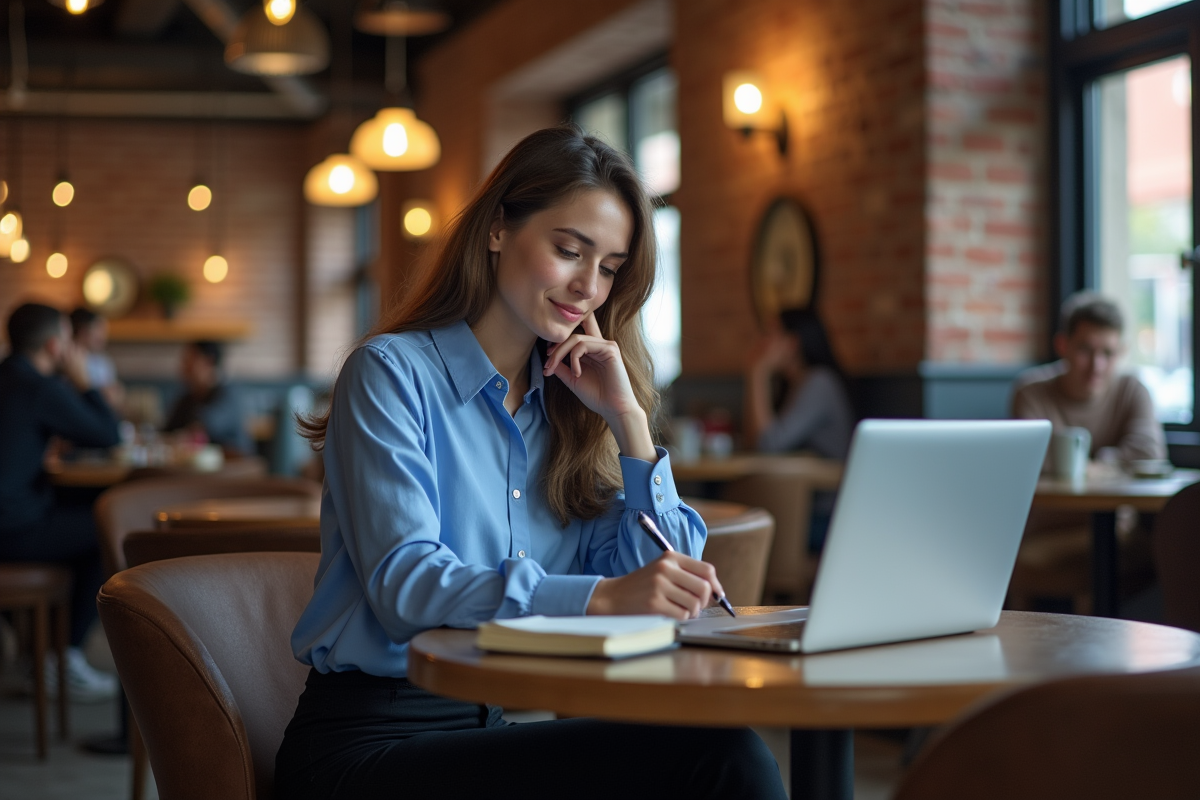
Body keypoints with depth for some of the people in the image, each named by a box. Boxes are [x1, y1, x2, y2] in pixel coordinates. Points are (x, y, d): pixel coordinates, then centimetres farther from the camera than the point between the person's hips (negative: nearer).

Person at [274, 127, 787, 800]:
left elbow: (656, 582, 8)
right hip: (376, 738, -5)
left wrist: (628, 419, 0)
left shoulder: (568, 403, 15)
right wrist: (599, 596, -30)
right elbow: (403, 582, -18)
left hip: (519, 730, 6)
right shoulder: (391, 373, -2)